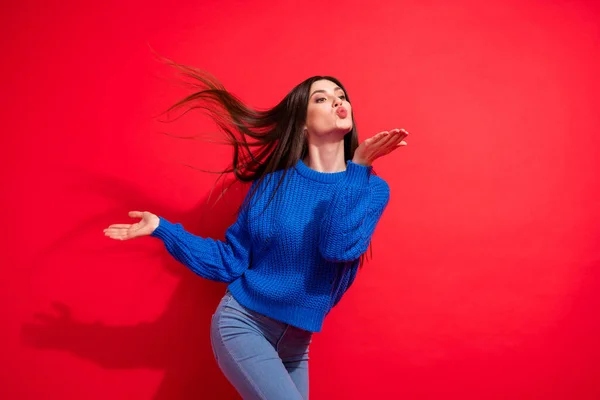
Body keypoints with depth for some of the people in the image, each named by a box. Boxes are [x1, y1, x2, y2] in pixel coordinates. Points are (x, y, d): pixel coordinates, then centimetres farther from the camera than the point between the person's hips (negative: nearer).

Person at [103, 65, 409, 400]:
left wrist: (358, 167, -22)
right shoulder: (272, 183, -4)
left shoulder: (371, 187, -4)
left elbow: (338, 248, -23)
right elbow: (230, 262, -1)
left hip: (295, 344, 3)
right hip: (241, 325, -3)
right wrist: (162, 229, -5)